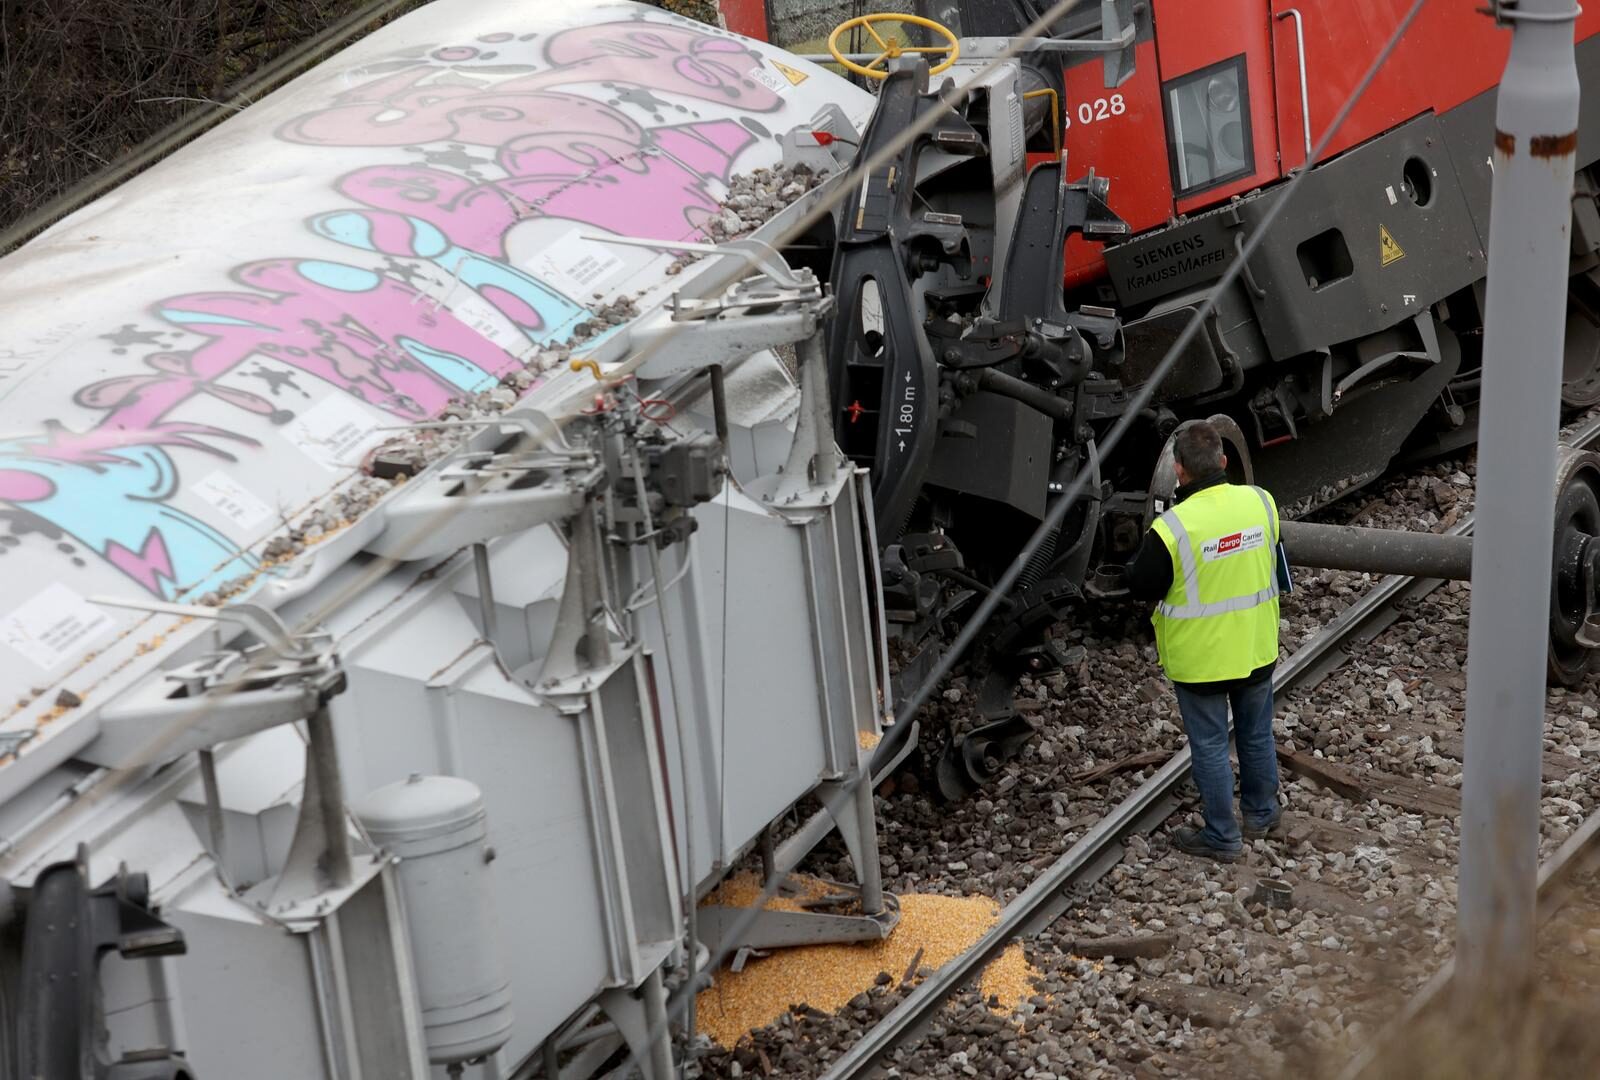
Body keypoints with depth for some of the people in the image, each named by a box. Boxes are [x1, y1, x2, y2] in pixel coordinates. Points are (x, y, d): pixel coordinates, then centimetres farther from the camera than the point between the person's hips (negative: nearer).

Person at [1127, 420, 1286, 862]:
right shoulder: (1261, 503, -12)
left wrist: (1150, 544, 2)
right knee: (1256, 733, 23)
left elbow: (1141, 588, -14)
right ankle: (1260, 813, 41)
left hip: (1201, 657, -5)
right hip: (1256, 648, 5)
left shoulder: (1171, 529, -28)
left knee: (1210, 746, 12)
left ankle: (1222, 836, 23)